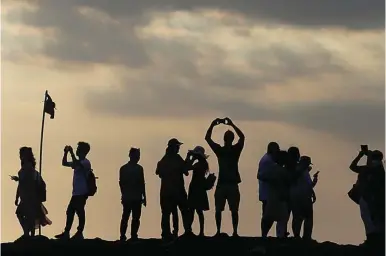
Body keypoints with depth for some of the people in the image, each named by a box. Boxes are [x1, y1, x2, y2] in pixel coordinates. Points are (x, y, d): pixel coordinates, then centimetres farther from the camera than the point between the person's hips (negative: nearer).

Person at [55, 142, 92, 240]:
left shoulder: (86, 162, -9)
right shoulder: (78, 162, 20)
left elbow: (76, 164, -28)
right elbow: (64, 163, 24)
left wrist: (71, 152, -22)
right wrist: (66, 152, 9)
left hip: (81, 193, -9)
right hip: (76, 193, 9)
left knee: (80, 213, -7)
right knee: (70, 212, 8)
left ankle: (79, 234, -4)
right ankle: (66, 233, 11)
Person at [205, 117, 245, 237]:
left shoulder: (236, 149, 2)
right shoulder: (219, 149, 9)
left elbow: (242, 137, -14)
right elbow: (207, 138, 5)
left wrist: (232, 125, -20)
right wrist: (212, 125, -6)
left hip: (232, 183, -3)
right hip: (221, 183, 3)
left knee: (234, 210, -3)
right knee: (218, 210, 3)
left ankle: (235, 232, -1)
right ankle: (218, 231, 9)